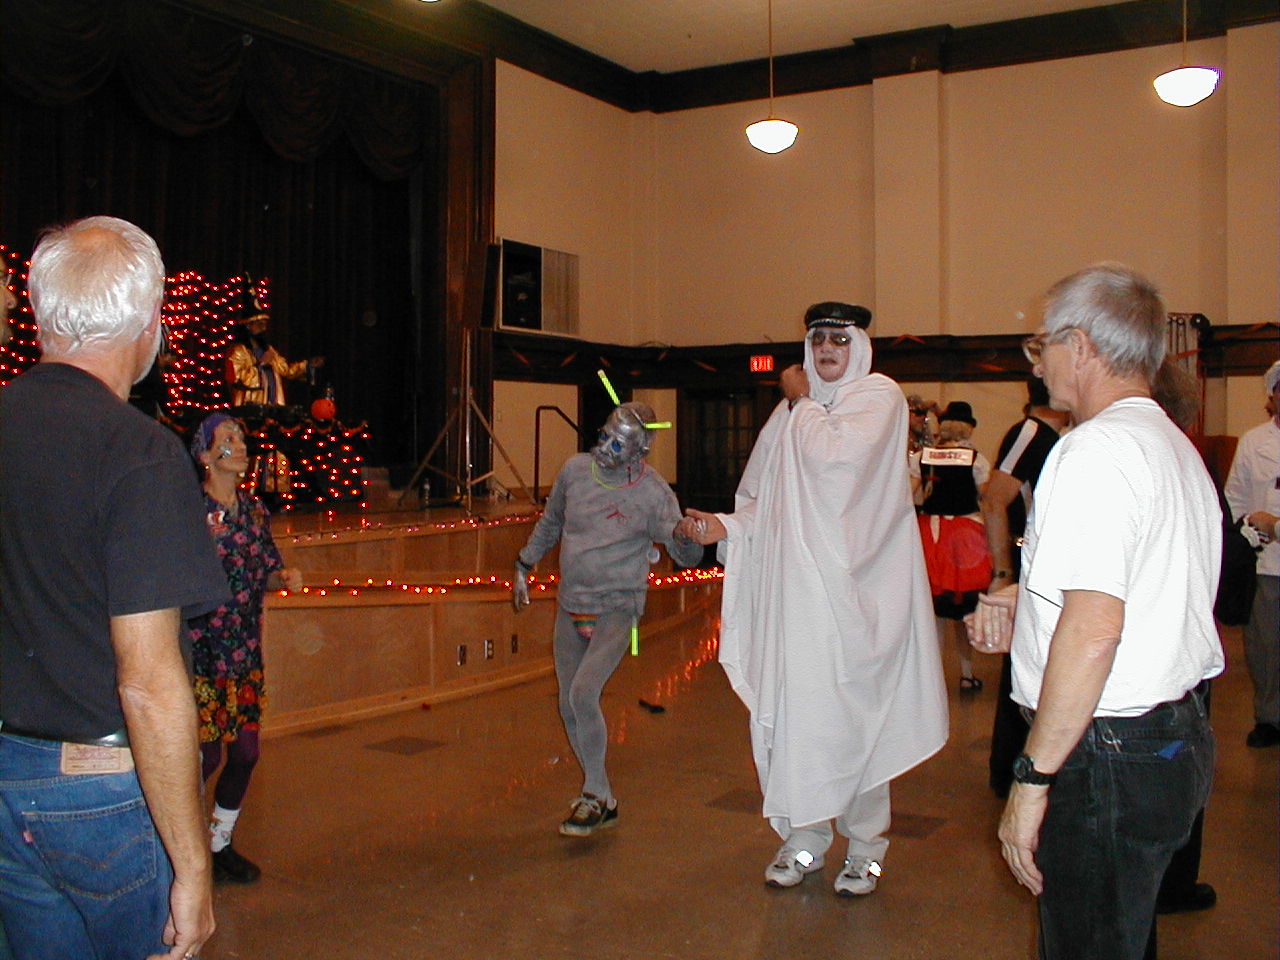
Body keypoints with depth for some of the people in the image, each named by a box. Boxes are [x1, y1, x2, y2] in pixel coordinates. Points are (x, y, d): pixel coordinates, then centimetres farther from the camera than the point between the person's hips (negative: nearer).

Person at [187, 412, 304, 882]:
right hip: (200, 651, -6)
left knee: (245, 751, 7)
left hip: (246, 652, 6)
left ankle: (220, 842, 26)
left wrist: (284, 576, -5)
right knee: (206, 754, -3)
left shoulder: (255, 510, 9)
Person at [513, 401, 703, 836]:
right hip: (570, 605, 6)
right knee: (569, 707, 8)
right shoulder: (575, 469, -1)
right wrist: (525, 564, 22)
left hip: (615, 608, -6)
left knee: (583, 694, -22)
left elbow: (686, 556, -13)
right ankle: (600, 798, 24)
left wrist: (685, 539, -35)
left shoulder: (653, 493, -14)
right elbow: (550, 522, 17)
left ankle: (596, 796, -4)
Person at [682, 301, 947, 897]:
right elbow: (763, 502, 17)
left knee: (852, 711, -2)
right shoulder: (791, 411, 16)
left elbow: (836, 456, -19)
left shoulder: (879, 396, 0)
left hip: (851, 588, -5)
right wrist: (725, 525, -1)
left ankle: (865, 844, 14)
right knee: (789, 709, 4)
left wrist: (803, 401, -4)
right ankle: (804, 838, 18)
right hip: (792, 586, 5)